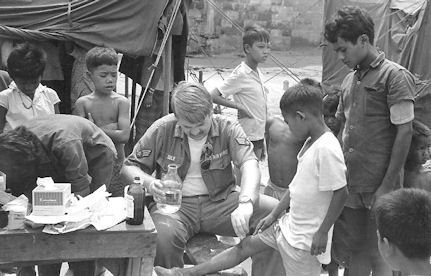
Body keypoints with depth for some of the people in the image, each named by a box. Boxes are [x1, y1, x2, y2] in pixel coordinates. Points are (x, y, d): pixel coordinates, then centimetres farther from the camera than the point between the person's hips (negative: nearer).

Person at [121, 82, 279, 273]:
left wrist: (245, 203, -39)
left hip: (220, 201, 1)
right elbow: (129, 167, 6)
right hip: (175, 203, -1)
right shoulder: (162, 130, -3)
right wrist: (149, 183, -18)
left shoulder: (228, 129, -3)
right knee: (163, 237, -37)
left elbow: (249, 164, -19)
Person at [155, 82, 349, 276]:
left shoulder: (327, 149, -24)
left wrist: (322, 232, -20)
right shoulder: (310, 143, 6)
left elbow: (340, 193, -25)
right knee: (246, 246, 14)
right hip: (290, 224, 10)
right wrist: (273, 215, 15)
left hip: (305, 238, -10)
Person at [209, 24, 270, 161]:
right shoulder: (240, 74, -15)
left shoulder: (257, 73, 9)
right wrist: (238, 106, -19)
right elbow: (213, 96, -19)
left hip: (258, 135, 8)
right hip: (248, 137, -8)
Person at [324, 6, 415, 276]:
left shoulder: (395, 76, -10)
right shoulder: (350, 79, 11)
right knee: (354, 253, 13)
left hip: (378, 188, -6)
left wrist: (387, 186, -15)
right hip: (349, 184, 6)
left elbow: (404, 132, -13)